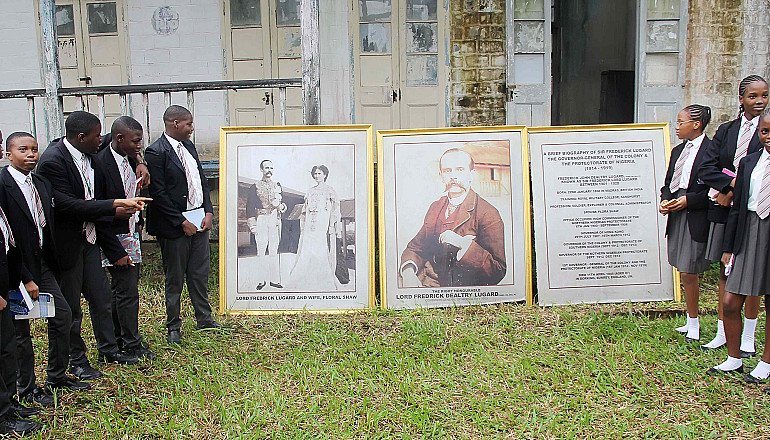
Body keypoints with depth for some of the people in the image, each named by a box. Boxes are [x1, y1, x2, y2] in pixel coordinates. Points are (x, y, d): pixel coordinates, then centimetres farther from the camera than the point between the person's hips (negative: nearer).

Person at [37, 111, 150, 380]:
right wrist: (115, 206, -27)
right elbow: (66, 205, -26)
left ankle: (108, 350, 31)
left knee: (102, 298, 15)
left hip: (89, 239, 7)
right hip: (66, 244, -7)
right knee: (70, 307, 7)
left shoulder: (89, 158, 4)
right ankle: (76, 360, 24)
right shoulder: (52, 161, -21)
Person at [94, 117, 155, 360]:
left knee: (122, 289, 17)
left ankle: (118, 338, 30)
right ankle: (132, 345, 12)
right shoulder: (101, 163, -19)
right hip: (116, 238, -8)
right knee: (126, 291, -1)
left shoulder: (129, 160, 5)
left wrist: (138, 221, 10)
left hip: (132, 234, 8)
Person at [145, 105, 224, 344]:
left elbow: (202, 181, 15)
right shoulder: (156, 152, -12)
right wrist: (182, 222, -15)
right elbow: (158, 193, -15)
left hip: (199, 220, 7)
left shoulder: (188, 146, 12)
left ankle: (204, 319, 27)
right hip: (174, 226, -7)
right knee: (175, 279, 5)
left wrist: (208, 212, 3)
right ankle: (173, 327, 18)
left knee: (200, 274, 15)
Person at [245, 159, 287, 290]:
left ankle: (274, 279, 3)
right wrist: (252, 224, -5)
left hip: (275, 219, 3)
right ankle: (262, 279, -2)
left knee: (274, 250, 1)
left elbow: (283, 203, 22)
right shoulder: (255, 187, 7)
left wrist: (280, 206, -2)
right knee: (261, 250, -6)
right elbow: (250, 207, 3)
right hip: (261, 219, -2)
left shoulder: (277, 186, 18)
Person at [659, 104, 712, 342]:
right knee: (685, 273, 12)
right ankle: (691, 322, 23)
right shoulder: (677, 151, 16)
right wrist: (664, 200, 2)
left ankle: (693, 324, 11)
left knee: (688, 273, -4)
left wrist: (688, 200, -16)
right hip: (677, 214, 7)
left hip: (696, 217, -7)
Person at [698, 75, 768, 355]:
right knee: (725, 271, 10)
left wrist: (735, 193, -14)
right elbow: (706, 169, 1)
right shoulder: (726, 130, 9)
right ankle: (722, 333, 20)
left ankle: (747, 337, 16)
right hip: (724, 209, 4)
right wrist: (732, 183, -14)